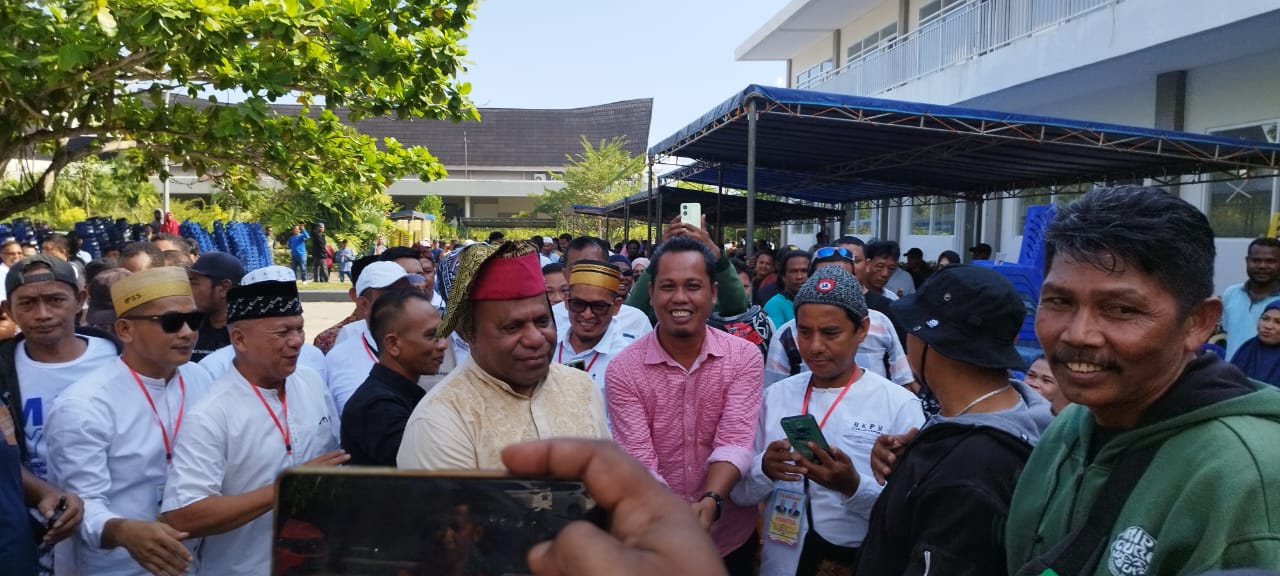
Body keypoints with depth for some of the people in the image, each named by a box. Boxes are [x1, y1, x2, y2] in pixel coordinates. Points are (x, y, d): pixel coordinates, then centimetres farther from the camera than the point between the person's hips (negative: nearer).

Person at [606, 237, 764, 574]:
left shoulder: (745, 357, -9)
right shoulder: (623, 370, -11)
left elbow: (734, 443, -18)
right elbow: (639, 461, -17)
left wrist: (710, 502, -36)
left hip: (731, 537, 1)